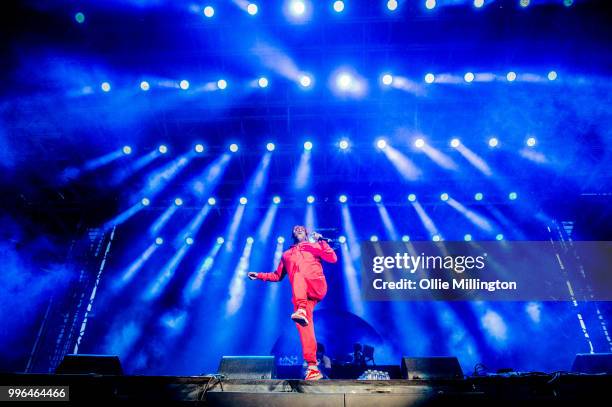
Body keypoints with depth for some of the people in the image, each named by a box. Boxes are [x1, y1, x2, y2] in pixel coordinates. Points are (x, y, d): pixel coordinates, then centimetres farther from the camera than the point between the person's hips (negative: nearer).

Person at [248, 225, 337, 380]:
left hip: (317, 286, -2)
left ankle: (302, 311, -49)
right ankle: (312, 367, -23)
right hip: (300, 294, 2)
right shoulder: (287, 254, 29)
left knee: (298, 275, -33)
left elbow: (333, 258, 6)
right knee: (303, 324, -19)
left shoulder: (314, 246, 19)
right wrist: (259, 276, 22)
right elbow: (277, 276, 34)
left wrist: (321, 241, -4)